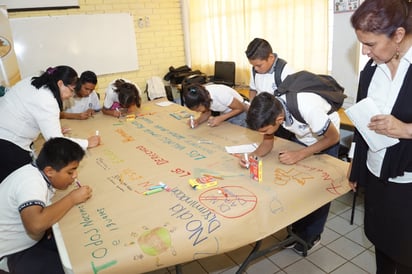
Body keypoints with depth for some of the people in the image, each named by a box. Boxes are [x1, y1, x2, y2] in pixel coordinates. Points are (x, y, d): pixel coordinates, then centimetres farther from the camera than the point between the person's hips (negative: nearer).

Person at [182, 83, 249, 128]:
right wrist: (197, 121, -24)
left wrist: (220, 119, -29)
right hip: (224, 114, 5)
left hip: (238, 114, -5)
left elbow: (241, 108, -23)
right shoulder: (201, 95, -22)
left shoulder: (220, 95, -38)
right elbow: (206, 112, -4)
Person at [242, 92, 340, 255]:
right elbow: (267, 142, -11)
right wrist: (253, 156, -32)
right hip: (301, 138, 5)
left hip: (326, 140, -4)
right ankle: (297, 231, 20)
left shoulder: (307, 108, -41)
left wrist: (299, 155, -34)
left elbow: (333, 137, -25)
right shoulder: (271, 109, -25)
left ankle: (312, 236, 18)